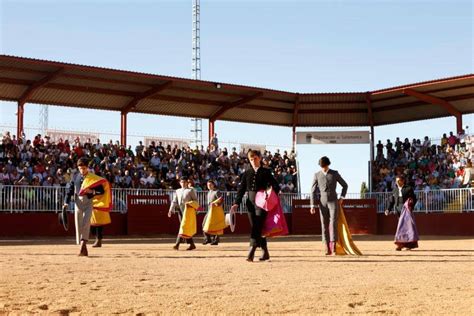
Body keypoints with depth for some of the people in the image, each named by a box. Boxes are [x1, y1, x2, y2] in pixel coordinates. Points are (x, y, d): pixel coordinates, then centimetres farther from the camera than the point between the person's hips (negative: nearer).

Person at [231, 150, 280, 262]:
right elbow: (241, 189, 8)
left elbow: (276, 186, 5)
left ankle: (251, 252, -20)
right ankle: (265, 252, 16)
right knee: (255, 228, 6)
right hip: (250, 202, 4)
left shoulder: (266, 172, 3)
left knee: (257, 227, -13)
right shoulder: (247, 173, 11)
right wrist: (236, 203, -2)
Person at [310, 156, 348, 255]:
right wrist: (312, 205, -4)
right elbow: (313, 191, 3)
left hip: (333, 202, -1)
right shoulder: (317, 175, 3)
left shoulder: (335, 173, 2)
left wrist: (342, 198, 3)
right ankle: (327, 248, 4)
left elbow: (345, 185, 13)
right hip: (323, 203, 1)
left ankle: (333, 246, -16)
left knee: (333, 223, -12)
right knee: (324, 225, 1)